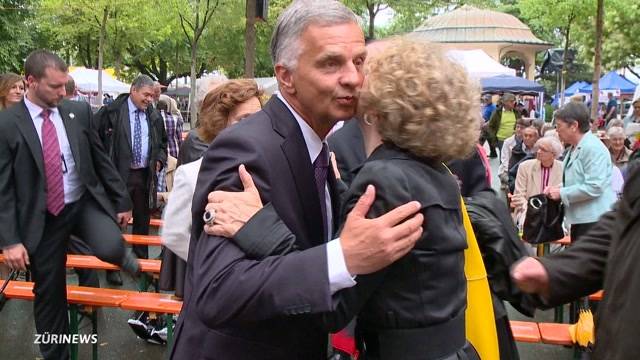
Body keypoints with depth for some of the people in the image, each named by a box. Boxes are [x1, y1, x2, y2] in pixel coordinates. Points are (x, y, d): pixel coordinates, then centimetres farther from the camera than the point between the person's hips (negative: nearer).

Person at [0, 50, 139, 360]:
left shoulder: (79, 111, -2)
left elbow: (100, 159, 7)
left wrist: (121, 200, 10)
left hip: (85, 203, 1)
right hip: (42, 218, -1)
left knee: (110, 249, -27)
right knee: (48, 294, 9)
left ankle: (121, 255, 13)